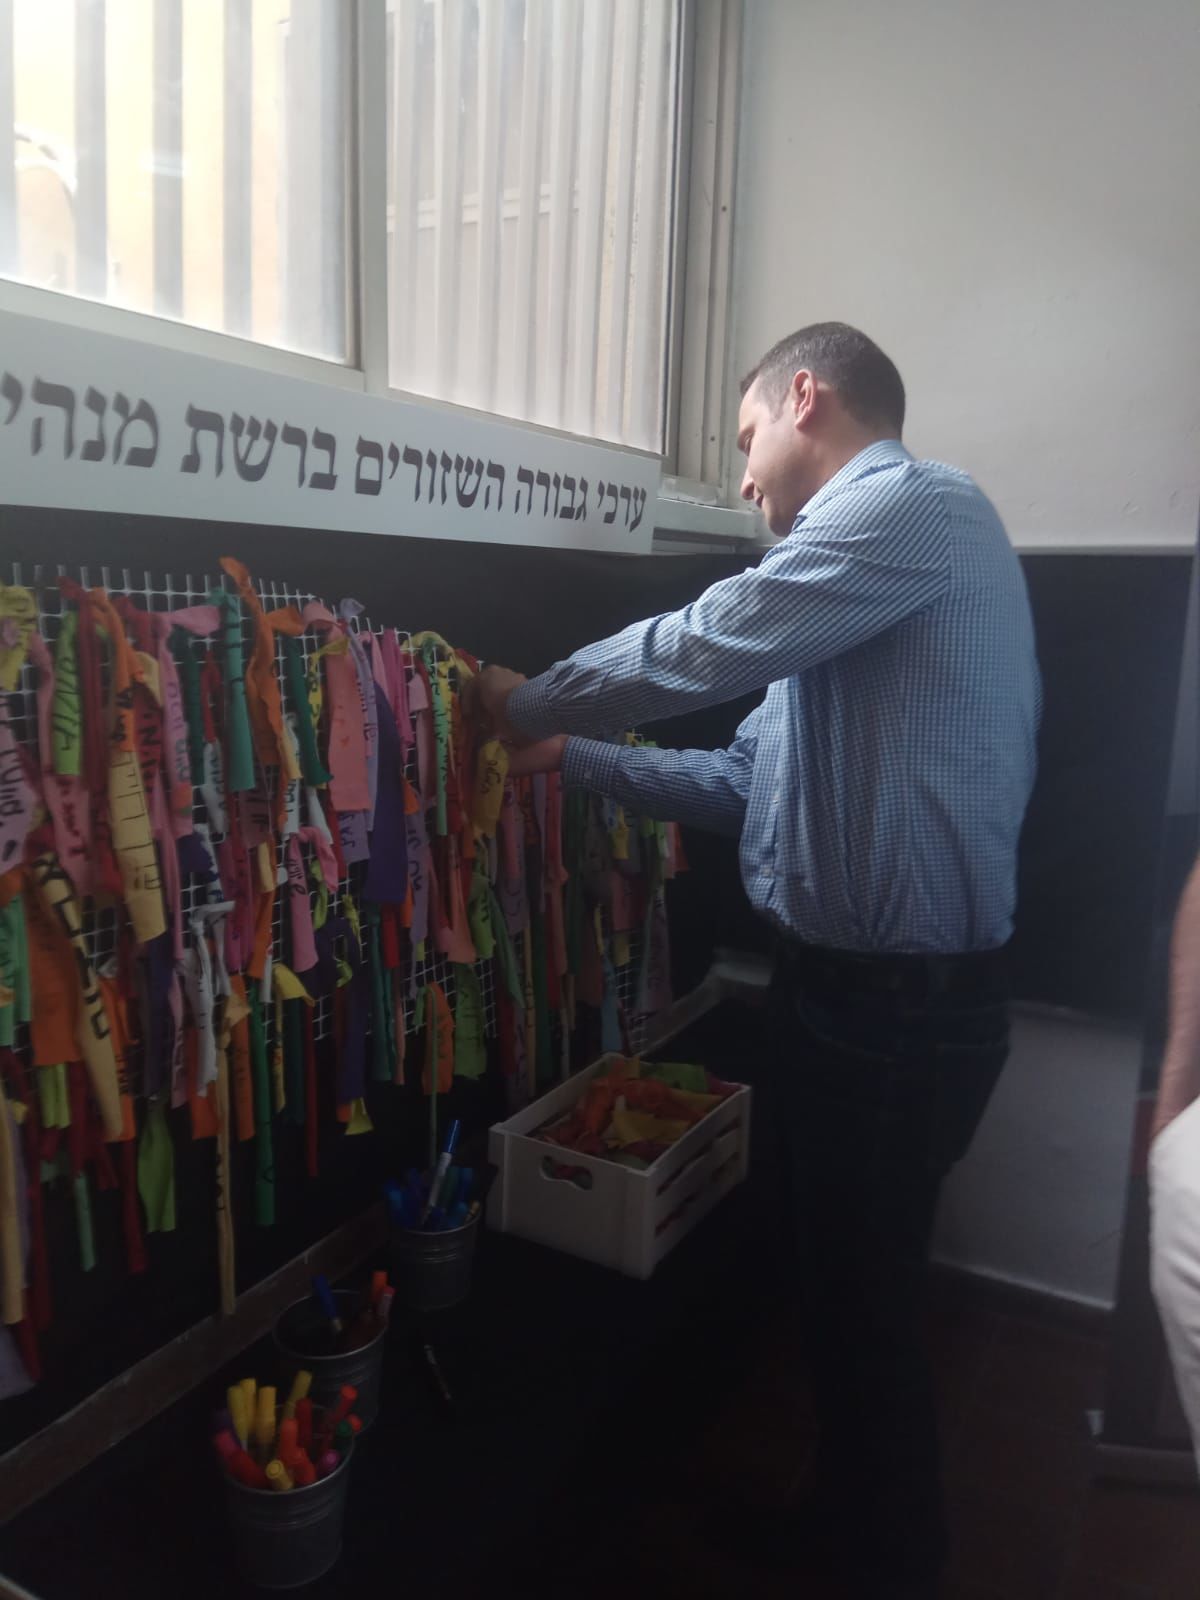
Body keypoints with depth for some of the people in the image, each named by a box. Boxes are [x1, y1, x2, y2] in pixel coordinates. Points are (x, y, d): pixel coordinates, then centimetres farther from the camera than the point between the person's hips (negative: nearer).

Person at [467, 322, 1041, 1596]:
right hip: (856, 984, 9)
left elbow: (697, 651, -20)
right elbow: (750, 780, 14)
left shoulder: (913, 504, -14)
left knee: (868, 1301, 10)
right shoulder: (868, 557, 16)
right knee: (843, 1282, 23)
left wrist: (524, 706, -4)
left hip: (901, 1000, -9)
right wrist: (570, 758, 13)